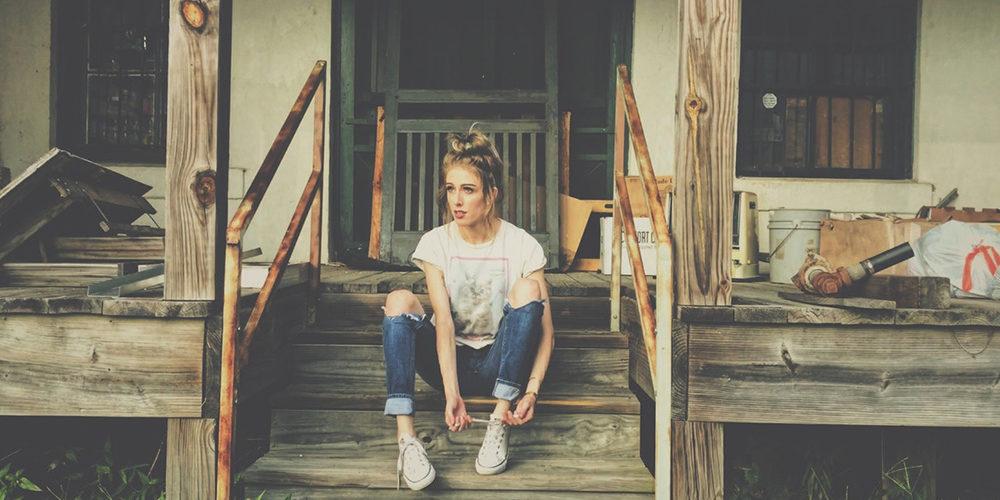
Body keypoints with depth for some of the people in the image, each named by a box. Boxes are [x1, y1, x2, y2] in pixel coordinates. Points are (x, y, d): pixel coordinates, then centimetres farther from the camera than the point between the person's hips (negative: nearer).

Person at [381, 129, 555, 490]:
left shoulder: (522, 246, -9)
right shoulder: (435, 243, -4)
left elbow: (546, 330, -11)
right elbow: (444, 322, -16)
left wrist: (531, 390, -27)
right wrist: (451, 392, -30)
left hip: (500, 364, -1)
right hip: (451, 361, 1)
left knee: (527, 289, -26)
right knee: (399, 300, -24)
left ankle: (499, 424, -28)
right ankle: (406, 440, -36)